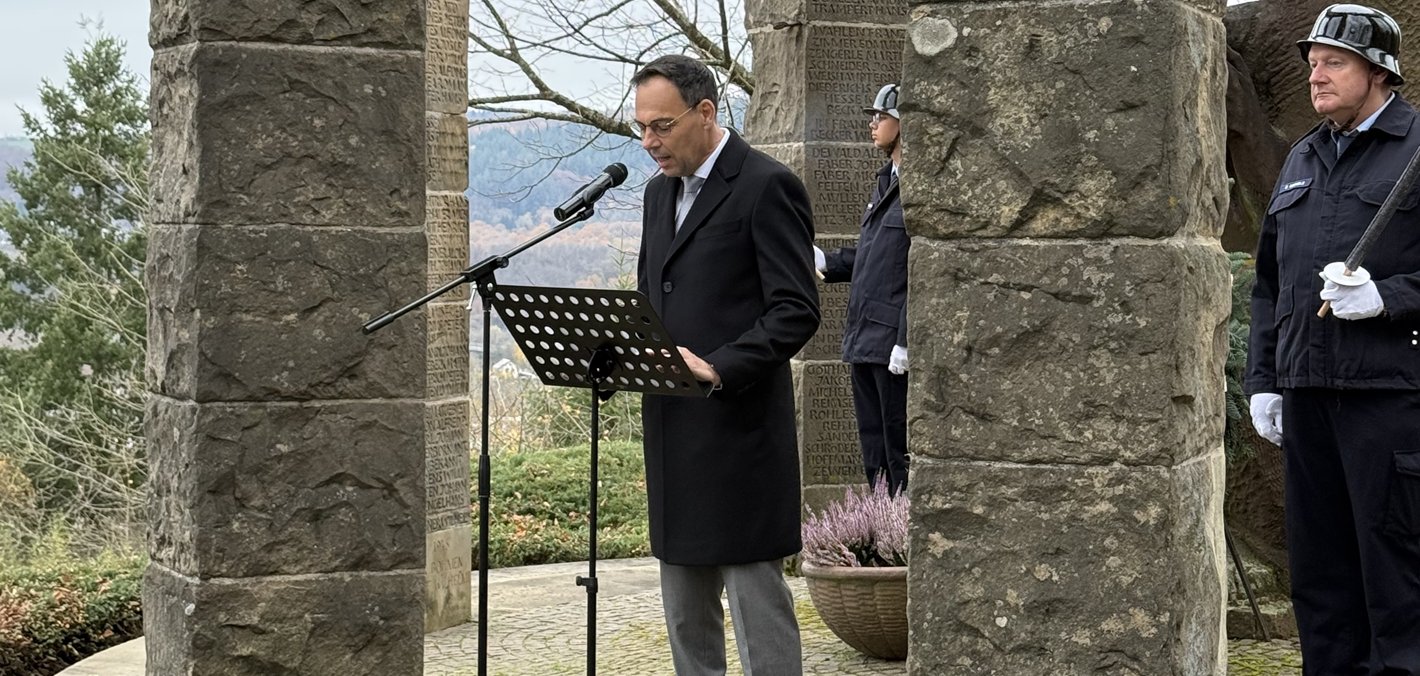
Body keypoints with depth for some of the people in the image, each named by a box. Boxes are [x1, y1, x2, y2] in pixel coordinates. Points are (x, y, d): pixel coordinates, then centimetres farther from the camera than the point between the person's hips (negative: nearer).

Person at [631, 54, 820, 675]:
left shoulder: (767, 187, -10)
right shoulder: (660, 191, 16)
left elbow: (797, 312, -15)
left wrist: (718, 369, -25)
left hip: (740, 429, -8)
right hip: (672, 431, 8)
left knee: (756, 597, -5)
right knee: (684, 608, 13)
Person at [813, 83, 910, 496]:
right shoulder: (886, 181, 17)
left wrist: (906, 341, -21)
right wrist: (825, 262, 10)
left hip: (893, 343, -10)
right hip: (864, 340, 10)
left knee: (899, 453, -4)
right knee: (874, 456, 14)